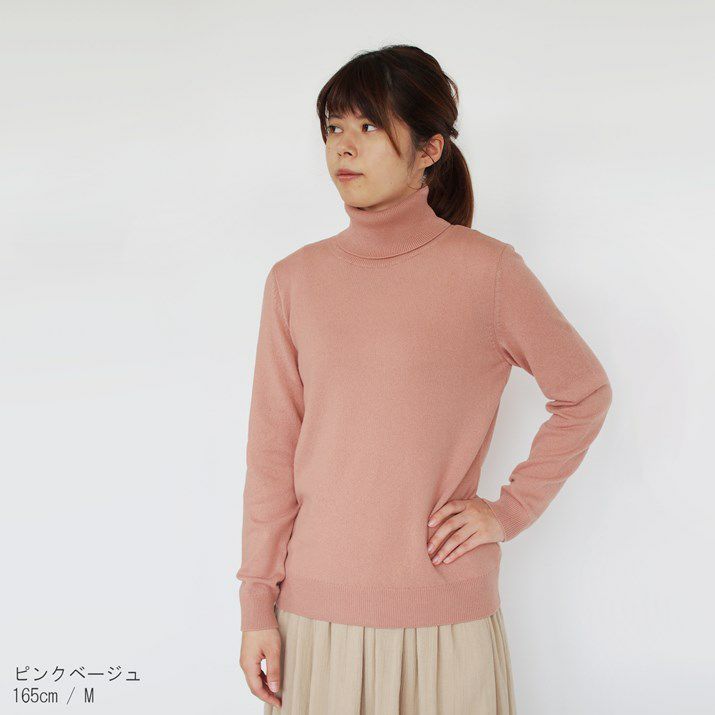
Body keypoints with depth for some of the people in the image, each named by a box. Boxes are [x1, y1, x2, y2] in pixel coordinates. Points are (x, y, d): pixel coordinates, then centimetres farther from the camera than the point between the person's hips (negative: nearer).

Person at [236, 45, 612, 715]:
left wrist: (512, 509, -1)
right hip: (316, 613, 2)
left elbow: (585, 393, 5)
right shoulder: (295, 280, 1)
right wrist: (257, 604, 1)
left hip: (445, 618, -2)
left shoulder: (488, 270, -6)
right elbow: (272, 450, 3)